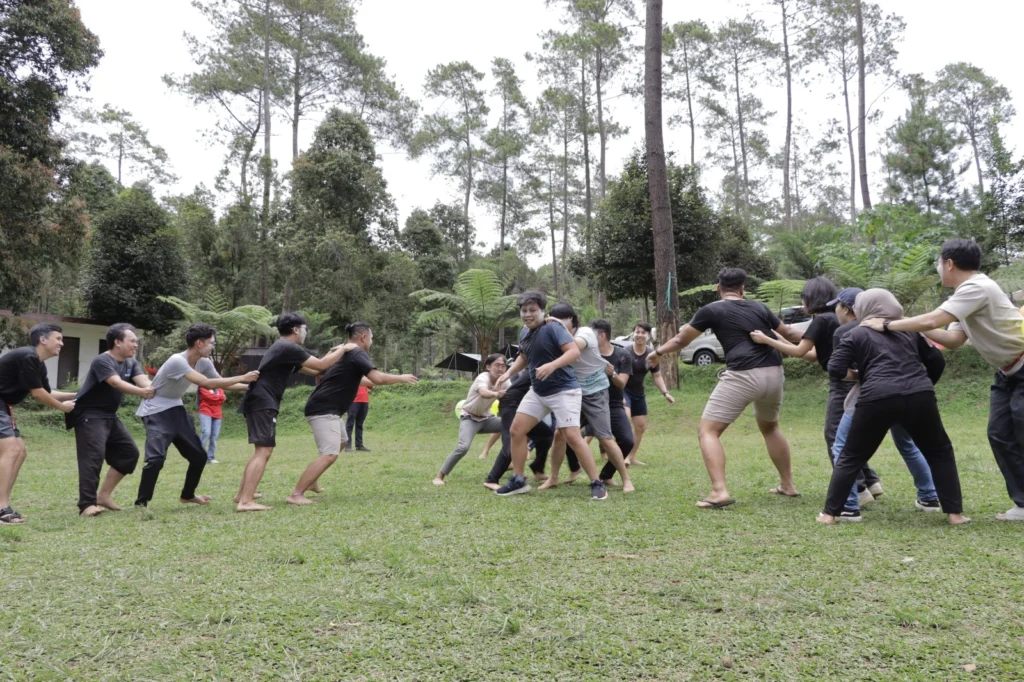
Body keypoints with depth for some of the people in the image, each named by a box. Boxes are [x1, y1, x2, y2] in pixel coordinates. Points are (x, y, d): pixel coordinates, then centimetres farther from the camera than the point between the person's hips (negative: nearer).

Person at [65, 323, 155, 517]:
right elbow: (117, 383, -35)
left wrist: (155, 389, -36)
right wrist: (141, 392, -51)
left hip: (110, 416, 9)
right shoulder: (102, 361, -18)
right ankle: (87, 505, -16)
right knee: (93, 456, -18)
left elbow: (144, 381, -13)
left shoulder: (131, 363, 6)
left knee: (129, 452, 8)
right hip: (89, 415, -9)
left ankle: (104, 495, 16)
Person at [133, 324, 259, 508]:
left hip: (176, 410, 8)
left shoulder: (204, 363, -4)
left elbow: (222, 383, 10)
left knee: (199, 456, 9)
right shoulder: (177, 361, -28)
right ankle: (141, 503, -10)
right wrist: (242, 378, -31)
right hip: (156, 412, -8)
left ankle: (187, 495, 29)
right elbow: (207, 383, -34)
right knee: (156, 458, -23)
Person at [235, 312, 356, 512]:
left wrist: (332, 353, 20)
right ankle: (246, 502, -20)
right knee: (264, 450, -14)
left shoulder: (284, 348, 22)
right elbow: (321, 365, -12)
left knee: (262, 450, 21)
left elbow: (313, 371, 25)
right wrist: (343, 349, 0)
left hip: (258, 402, 11)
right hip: (262, 403, -11)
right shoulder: (288, 348, -11)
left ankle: (242, 494, 26)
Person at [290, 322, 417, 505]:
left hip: (325, 408, 11)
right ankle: (296, 494, -19)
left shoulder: (343, 352, 17)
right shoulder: (358, 354, -12)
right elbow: (378, 378, -23)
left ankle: (310, 482, 31)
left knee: (340, 442, 29)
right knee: (330, 454, -18)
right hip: (324, 410, -11)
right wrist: (401, 378, -9)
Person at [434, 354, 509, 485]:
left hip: (486, 418, 6)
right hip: (470, 418, -6)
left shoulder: (504, 382, -7)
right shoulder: (483, 378, -27)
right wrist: (496, 394, -73)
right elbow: (483, 393, -51)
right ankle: (439, 477, -16)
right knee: (463, 447, -29)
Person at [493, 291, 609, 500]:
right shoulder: (524, 333, 7)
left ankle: (597, 484, -2)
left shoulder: (552, 328, -17)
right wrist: (508, 373, 10)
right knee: (516, 430, 5)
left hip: (564, 390, -8)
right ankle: (518, 480, 18)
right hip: (537, 391, 8)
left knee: (572, 436, -14)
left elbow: (574, 351, -27)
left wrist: (552, 365, -41)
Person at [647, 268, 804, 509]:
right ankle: (787, 484, 37)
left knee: (707, 431, 0)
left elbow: (681, 340, 15)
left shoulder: (712, 310, 5)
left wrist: (658, 352, 32)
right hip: (774, 374, 6)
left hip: (743, 376, -6)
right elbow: (789, 334, 29)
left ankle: (719, 491, -14)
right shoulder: (760, 308, 17)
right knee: (769, 427, 31)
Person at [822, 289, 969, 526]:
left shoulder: (856, 334, 13)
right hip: (919, 397, 3)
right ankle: (955, 513, 17)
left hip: (878, 399, -2)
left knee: (851, 457, 11)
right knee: (940, 452, 22)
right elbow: (936, 361, 24)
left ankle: (830, 513, 12)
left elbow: (835, 369, 2)